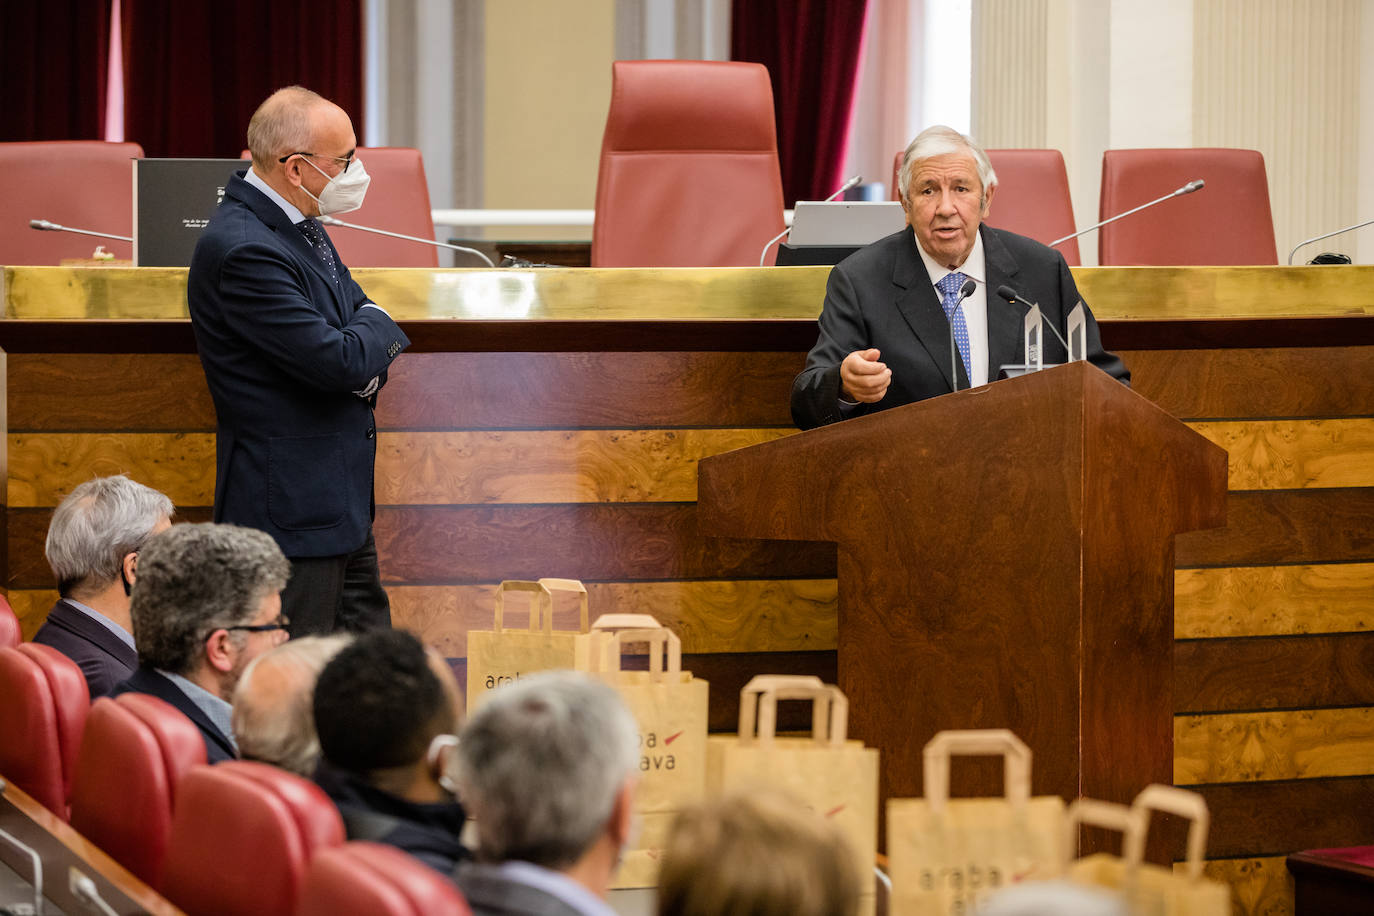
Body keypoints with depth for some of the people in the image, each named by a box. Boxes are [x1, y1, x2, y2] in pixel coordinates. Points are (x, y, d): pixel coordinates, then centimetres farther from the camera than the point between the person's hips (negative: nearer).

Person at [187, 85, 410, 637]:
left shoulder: (296, 224, 9)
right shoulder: (241, 250, -22)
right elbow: (338, 361, -25)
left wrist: (367, 362, -6)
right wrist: (376, 328, -3)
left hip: (343, 503, 10)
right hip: (292, 507, -10)